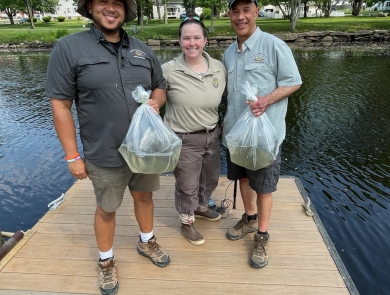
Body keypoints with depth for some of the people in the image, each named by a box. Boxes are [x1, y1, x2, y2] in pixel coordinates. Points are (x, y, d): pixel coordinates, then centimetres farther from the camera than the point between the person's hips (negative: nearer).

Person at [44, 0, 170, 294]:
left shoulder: (142, 50, 5)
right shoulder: (68, 48, -9)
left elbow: (160, 86, 16)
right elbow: (60, 105, -10)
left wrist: (155, 101, -8)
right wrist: (73, 155, -11)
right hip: (105, 155, -4)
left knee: (144, 195, 21)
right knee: (106, 209, 14)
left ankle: (147, 242, 48)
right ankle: (106, 261, 39)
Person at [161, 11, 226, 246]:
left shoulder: (219, 68, -2)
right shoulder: (169, 70, -15)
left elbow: (227, 99, 11)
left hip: (212, 136, 5)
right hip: (184, 140, -5)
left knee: (211, 179, 25)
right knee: (187, 186, 11)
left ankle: (201, 207, 55)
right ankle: (187, 223, 39)